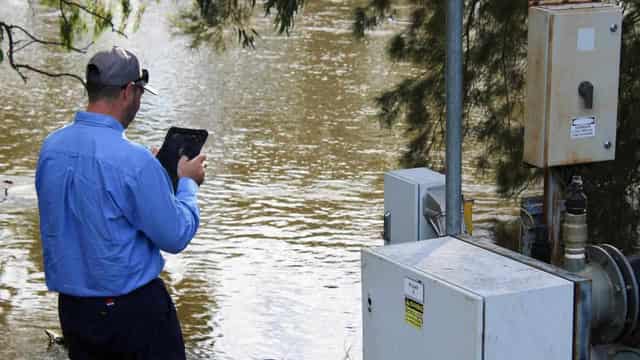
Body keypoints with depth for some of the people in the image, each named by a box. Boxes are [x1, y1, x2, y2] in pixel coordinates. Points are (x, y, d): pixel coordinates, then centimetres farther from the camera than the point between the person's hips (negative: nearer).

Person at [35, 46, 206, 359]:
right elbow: (176, 237, -14)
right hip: (132, 308, -6)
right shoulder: (134, 160, -21)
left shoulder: (50, 147, -1)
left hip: (71, 307, 6)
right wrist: (187, 183, 3)